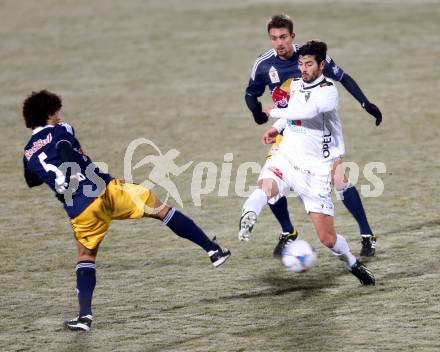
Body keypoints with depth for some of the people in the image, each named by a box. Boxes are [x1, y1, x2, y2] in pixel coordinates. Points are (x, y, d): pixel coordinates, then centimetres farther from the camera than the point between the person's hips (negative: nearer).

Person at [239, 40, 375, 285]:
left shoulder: (328, 92, -12)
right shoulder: (295, 86, 9)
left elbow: (307, 111, -30)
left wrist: (274, 112, -18)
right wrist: (277, 128, 16)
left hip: (316, 170, -4)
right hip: (286, 158, 4)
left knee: (327, 238, -2)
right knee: (266, 186, -35)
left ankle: (353, 264, 24)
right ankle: (248, 217, -58)